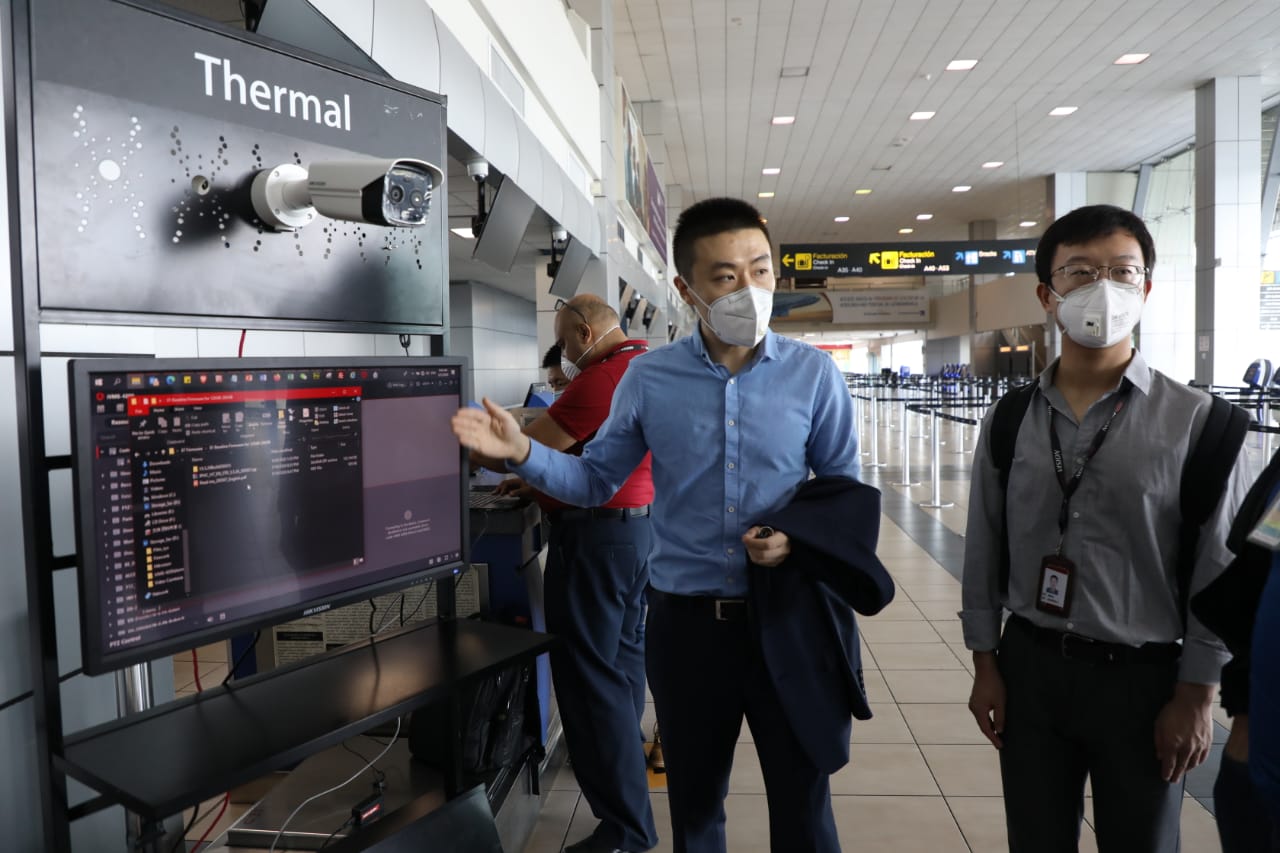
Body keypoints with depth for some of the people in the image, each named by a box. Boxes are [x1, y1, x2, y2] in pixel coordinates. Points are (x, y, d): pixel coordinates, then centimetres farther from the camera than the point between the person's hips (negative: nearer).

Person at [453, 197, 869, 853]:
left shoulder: (813, 373, -6)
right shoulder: (648, 380, -4)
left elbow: (844, 487, 2)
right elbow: (594, 479, 4)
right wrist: (522, 453, -12)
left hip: (788, 614, 0)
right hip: (686, 619, 1)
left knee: (802, 800, 17)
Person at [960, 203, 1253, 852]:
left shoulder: (1192, 421, -9)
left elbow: (1218, 569, -6)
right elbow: (983, 551, 2)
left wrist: (1195, 697, -5)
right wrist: (986, 666, 3)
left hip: (1143, 677, -2)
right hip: (1030, 667, 2)